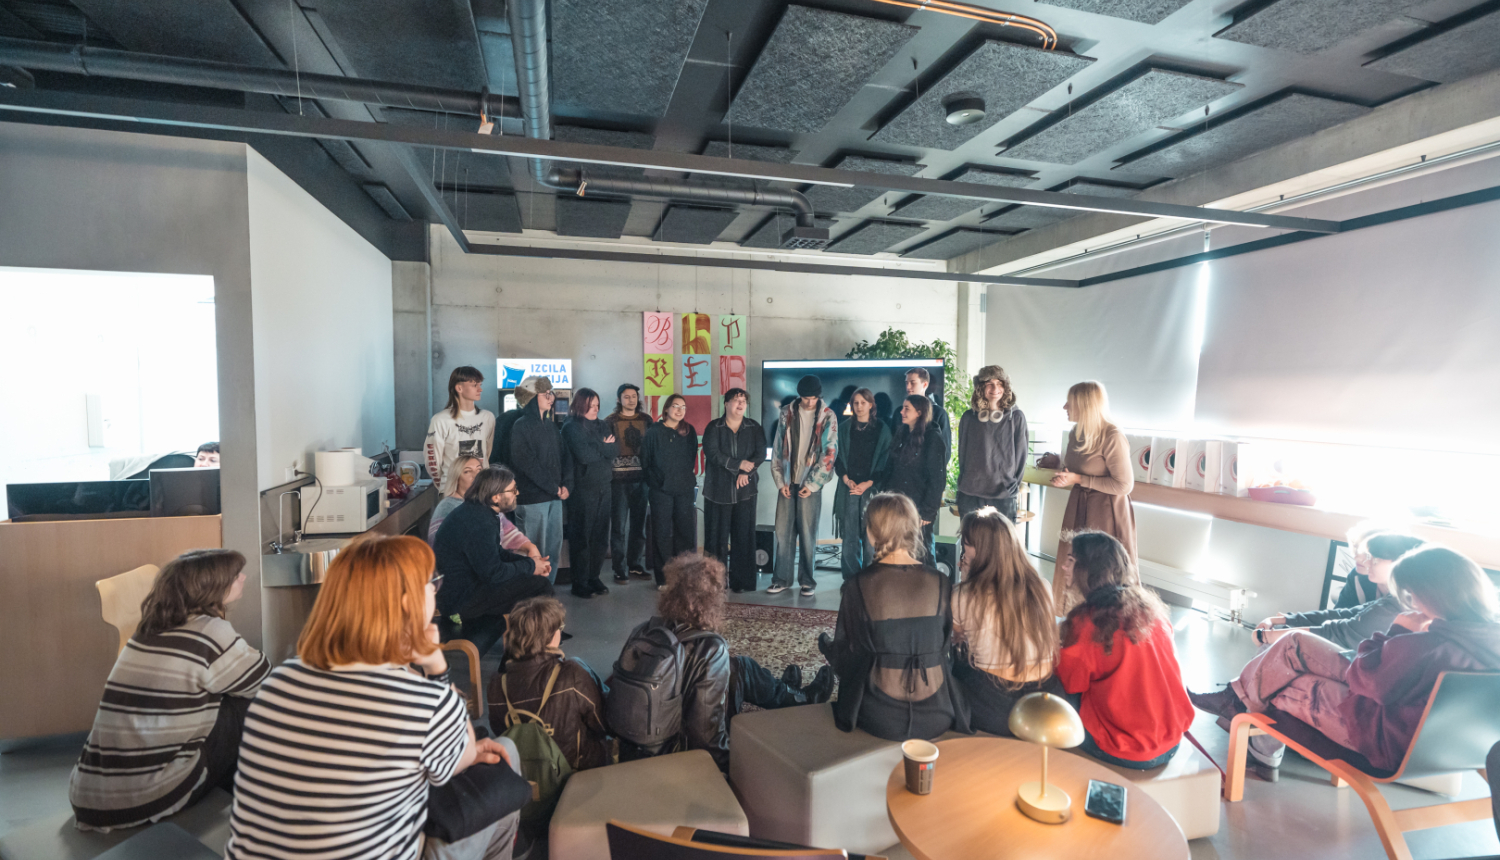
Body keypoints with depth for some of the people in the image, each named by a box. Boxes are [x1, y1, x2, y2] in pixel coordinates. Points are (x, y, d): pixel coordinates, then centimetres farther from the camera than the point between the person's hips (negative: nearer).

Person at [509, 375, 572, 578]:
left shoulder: (551, 425, 14)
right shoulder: (521, 427, -8)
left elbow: (565, 456, 12)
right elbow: (527, 464, -15)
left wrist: (567, 485, -2)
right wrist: (554, 487, -12)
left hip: (555, 497, 7)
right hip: (532, 498, -7)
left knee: (554, 546, 12)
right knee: (535, 551, -1)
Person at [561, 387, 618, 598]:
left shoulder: (602, 426, 14)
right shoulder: (571, 427, -5)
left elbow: (615, 449, 3)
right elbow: (583, 455, -18)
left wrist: (597, 447, -12)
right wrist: (604, 448, -4)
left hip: (603, 487, 6)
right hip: (583, 488, -6)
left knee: (600, 536, 9)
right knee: (582, 537, -1)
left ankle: (593, 578, 21)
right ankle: (580, 583, 9)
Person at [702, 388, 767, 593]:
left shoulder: (754, 427, 9)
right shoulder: (714, 427, 2)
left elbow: (761, 453, 1)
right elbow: (712, 454, -10)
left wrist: (746, 472, -13)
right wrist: (739, 464, -14)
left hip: (745, 490, 2)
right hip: (718, 489, -1)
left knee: (744, 536, 1)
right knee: (717, 537, 2)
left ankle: (741, 582, 9)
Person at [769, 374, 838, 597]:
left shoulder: (827, 417, -2)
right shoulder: (787, 413, 4)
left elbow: (830, 453, -5)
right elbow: (777, 448, 6)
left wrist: (812, 484, -9)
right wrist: (780, 480, -1)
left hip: (811, 484, -2)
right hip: (787, 482, 2)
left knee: (807, 533, 2)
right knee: (783, 532, 4)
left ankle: (807, 580, 15)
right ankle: (781, 579, 15)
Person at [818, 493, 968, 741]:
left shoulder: (858, 586, -14)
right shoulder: (940, 585, -8)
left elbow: (844, 657, -4)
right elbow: (946, 645, 6)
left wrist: (824, 641, 18)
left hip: (879, 721, -2)